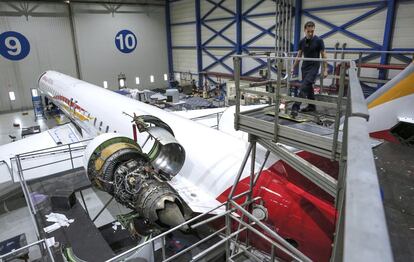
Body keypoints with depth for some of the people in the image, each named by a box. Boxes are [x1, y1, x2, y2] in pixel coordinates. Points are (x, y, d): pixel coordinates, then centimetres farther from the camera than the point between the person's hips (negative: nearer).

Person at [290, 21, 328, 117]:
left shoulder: (318, 41, -8)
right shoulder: (302, 41, 6)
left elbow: (323, 55, -5)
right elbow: (299, 56, 13)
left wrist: (325, 69, -8)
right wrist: (293, 68, 11)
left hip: (313, 67, -6)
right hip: (305, 67, 6)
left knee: (304, 87, -17)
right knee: (308, 87, 13)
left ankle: (295, 107, -22)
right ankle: (312, 106, 26)